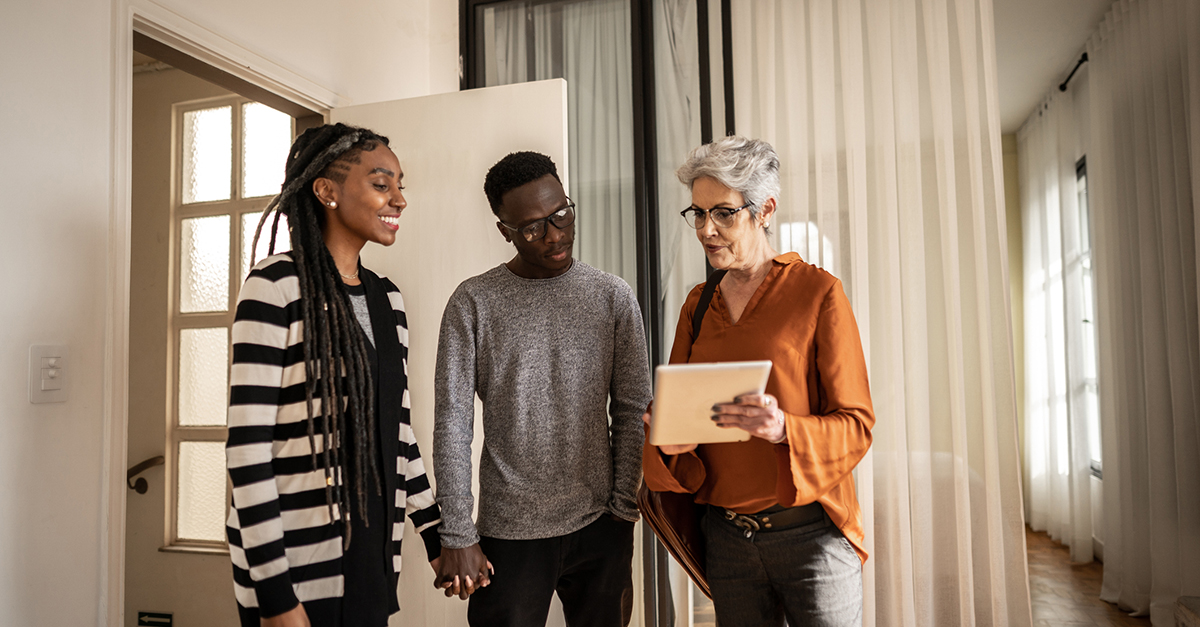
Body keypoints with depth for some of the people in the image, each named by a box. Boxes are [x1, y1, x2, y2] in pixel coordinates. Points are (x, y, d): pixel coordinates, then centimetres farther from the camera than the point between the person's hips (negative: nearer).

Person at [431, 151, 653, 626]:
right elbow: (452, 423, -5)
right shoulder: (474, 302, -4)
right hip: (510, 533, -1)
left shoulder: (613, 297, 1)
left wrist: (623, 512, -2)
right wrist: (458, 536, -8)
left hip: (600, 529, 2)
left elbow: (632, 412, 2)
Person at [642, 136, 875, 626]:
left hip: (810, 533, -4)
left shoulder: (818, 293, -6)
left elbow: (855, 424, -8)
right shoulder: (698, 305, 8)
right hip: (725, 535, 4)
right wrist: (668, 440, -13)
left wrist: (783, 428, -27)